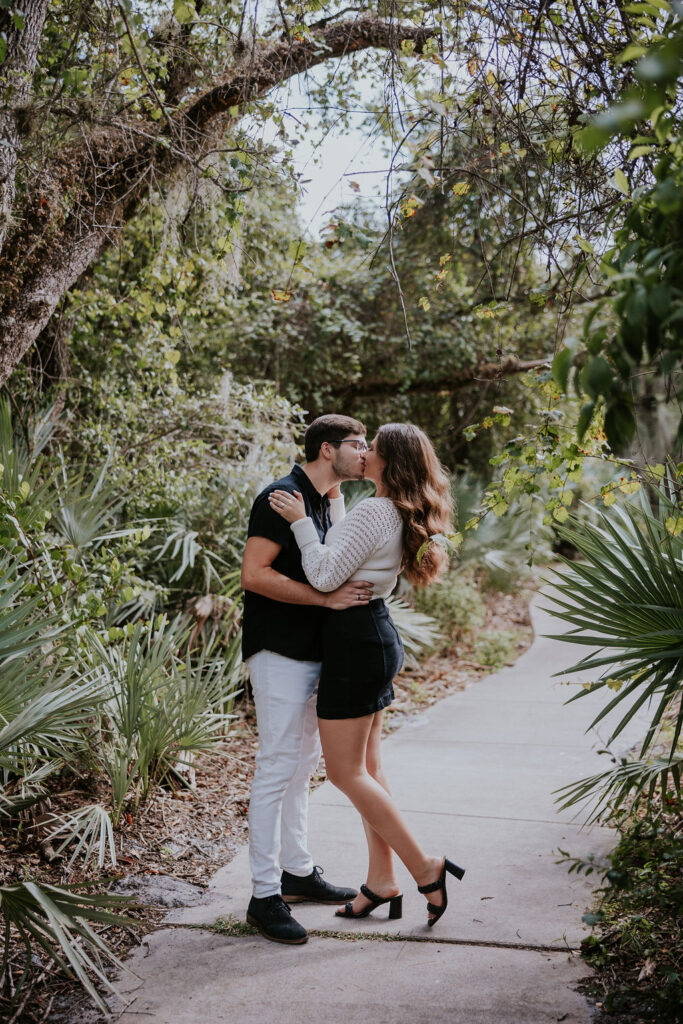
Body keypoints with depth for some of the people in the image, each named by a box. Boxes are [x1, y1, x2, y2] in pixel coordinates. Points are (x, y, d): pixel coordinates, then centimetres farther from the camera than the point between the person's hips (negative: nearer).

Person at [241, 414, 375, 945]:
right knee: (277, 767, -6)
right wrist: (326, 597, -24)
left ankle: (298, 870, 29)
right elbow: (255, 573, -22)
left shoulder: (330, 502, 14)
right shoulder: (282, 497, -14)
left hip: (312, 652, 10)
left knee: (303, 763, 16)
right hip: (280, 652, -10)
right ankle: (265, 895, 2)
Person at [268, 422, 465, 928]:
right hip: (377, 635, 10)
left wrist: (302, 521, -15)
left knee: (345, 771, -1)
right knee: (367, 767, 14)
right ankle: (382, 882, 20)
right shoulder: (399, 514, 10)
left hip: (355, 640, -10)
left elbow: (325, 576, -22)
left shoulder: (373, 512, -20)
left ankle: (425, 868, 4)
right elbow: (347, 553, 21)